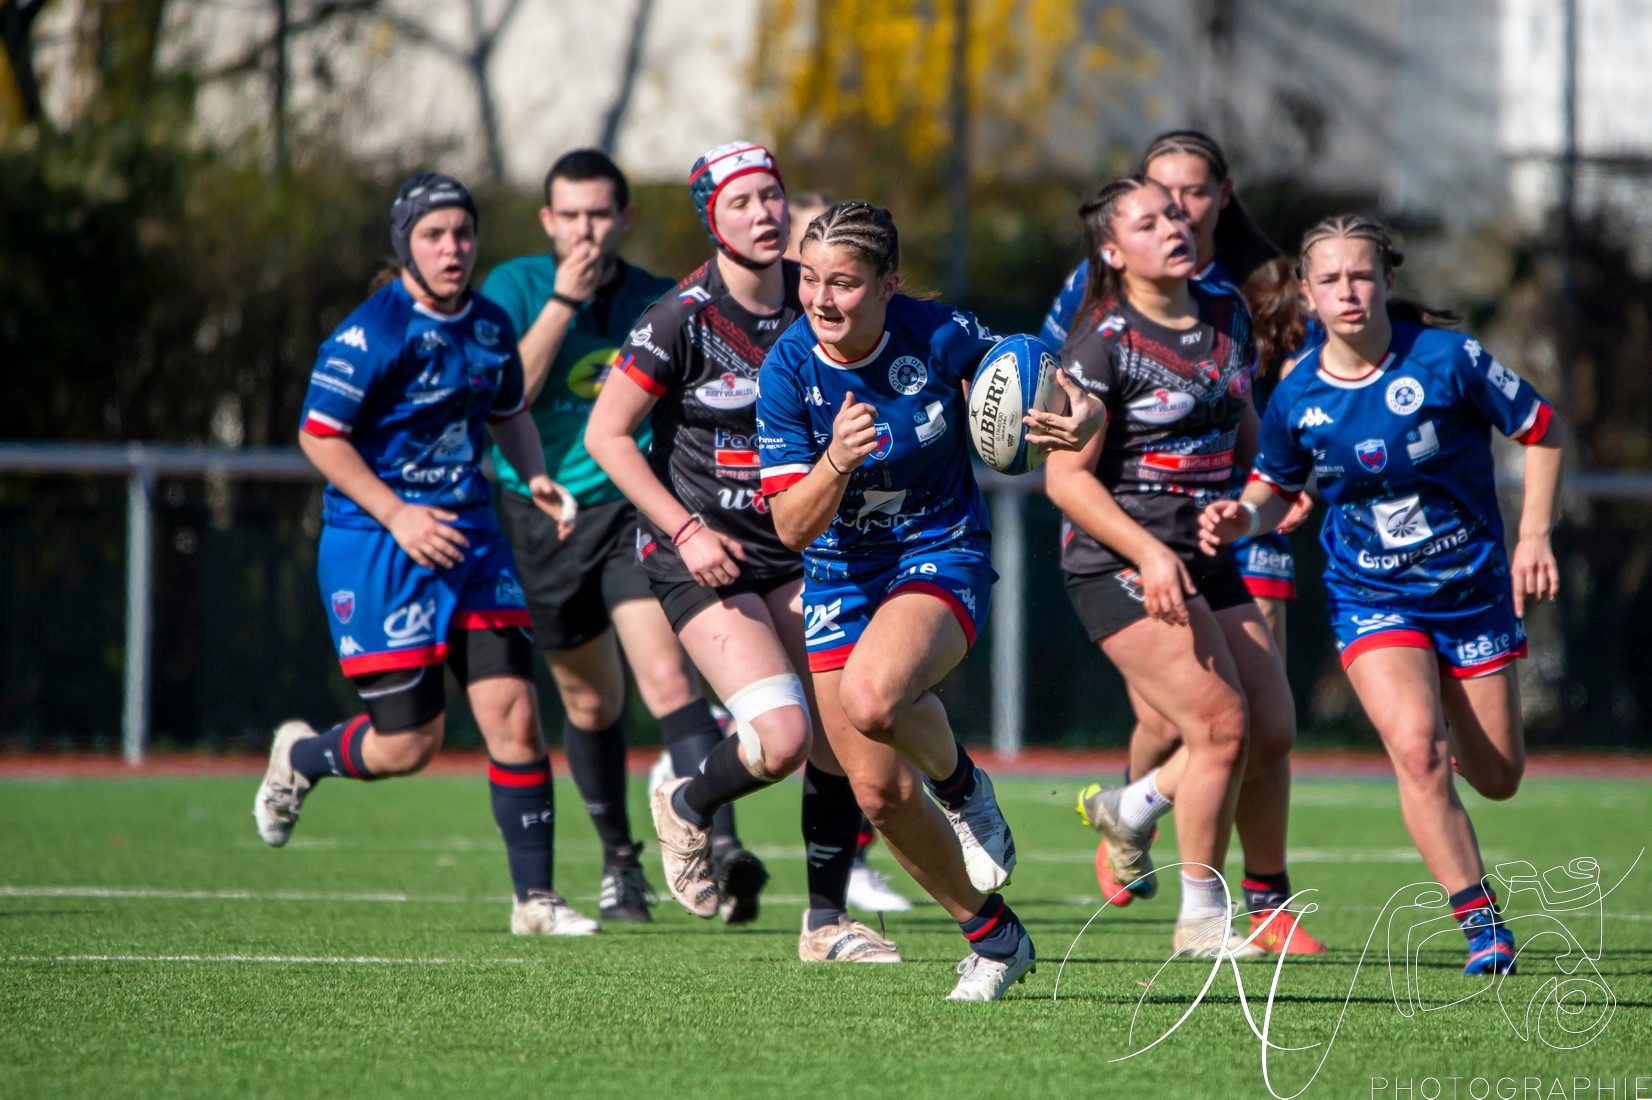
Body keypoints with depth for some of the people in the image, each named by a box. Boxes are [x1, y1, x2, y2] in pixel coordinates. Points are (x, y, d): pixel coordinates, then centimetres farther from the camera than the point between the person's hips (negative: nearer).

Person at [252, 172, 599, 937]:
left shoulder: (491, 326, 7)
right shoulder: (373, 332, -14)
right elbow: (320, 435, -12)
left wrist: (535, 477, 6)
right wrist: (394, 514, -19)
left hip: (468, 536, 6)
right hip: (376, 549, -6)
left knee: (513, 715, -5)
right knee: (408, 744, -5)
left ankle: (535, 898, 1)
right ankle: (300, 757, 28)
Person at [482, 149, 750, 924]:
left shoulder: (658, 303, 0)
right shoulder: (515, 288, -5)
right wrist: (562, 303, -22)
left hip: (633, 511, -1)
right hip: (540, 520, 1)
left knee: (665, 675, -21)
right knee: (590, 700, 13)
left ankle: (720, 847, -28)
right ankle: (619, 859, 33)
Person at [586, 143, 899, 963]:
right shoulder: (682, 318, -14)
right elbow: (606, 434, -10)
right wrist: (686, 530, -15)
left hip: (796, 553, 5)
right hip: (701, 557, -5)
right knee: (781, 738, -19)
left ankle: (826, 920, 11)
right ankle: (686, 806, 13)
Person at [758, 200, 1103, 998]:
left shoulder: (937, 337, -18)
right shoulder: (787, 370, -15)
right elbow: (793, 528, -14)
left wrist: (1080, 418, -24)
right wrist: (837, 460, -34)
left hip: (942, 557, -3)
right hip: (841, 577, 3)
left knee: (872, 698, -34)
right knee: (880, 794, 1)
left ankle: (960, 780, -1)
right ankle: (992, 936, 23)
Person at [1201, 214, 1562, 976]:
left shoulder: (1447, 360, -16)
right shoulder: (1296, 398, -9)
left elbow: (1542, 431, -3)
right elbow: (1276, 487, 8)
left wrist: (1534, 536, -11)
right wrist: (1243, 515, -14)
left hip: (1474, 589, 1)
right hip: (1371, 599, 0)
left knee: (1497, 778, 10)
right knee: (1417, 749, -25)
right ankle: (1482, 926, -16)